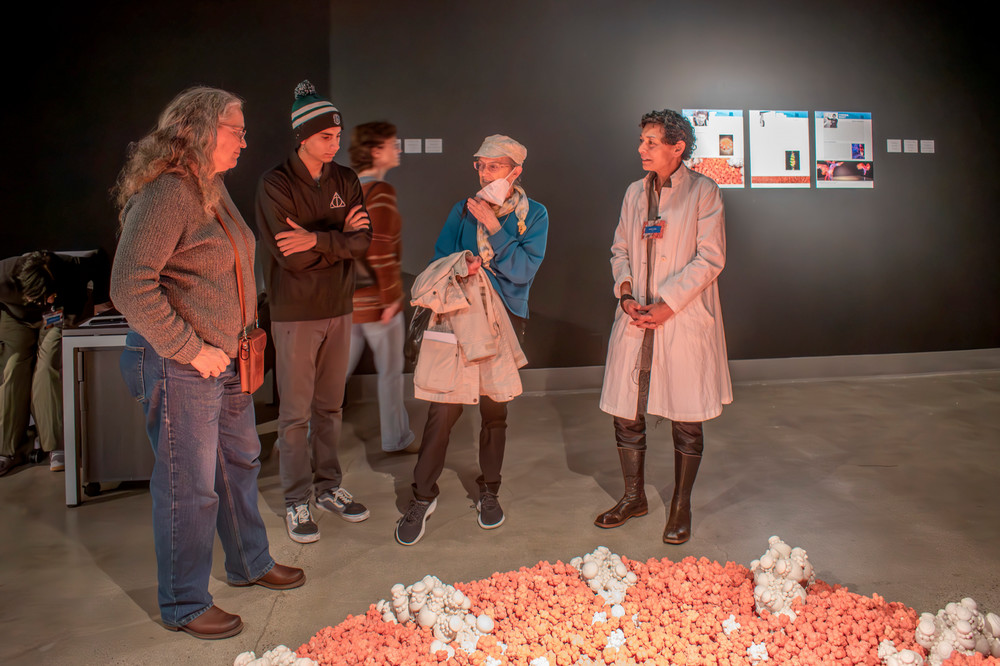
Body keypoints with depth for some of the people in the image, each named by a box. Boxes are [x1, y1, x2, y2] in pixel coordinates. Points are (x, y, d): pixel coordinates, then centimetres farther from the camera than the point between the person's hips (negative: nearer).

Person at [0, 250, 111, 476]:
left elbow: (100, 257, -14)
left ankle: (55, 447, -16)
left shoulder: (75, 269, -37)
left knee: (48, 368, -19)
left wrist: (98, 300, -13)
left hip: (60, 318, -1)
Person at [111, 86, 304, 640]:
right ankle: (184, 606, 22)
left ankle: (249, 563, 41)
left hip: (223, 359, 10)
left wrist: (239, 339, 14)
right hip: (177, 366, -10)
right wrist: (192, 350, -20)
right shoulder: (165, 193, -19)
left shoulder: (213, 190, 12)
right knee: (189, 486, 3)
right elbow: (130, 289, -24)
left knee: (239, 462, 21)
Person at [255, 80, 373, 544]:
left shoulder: (345, 181, 7)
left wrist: (318, 239, -18)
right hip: (294, 313, -5)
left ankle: (328, 487, 27)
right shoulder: (276, 184, -9)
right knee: (296, 413, 2)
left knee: (330, 406, 13)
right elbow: (292, 257, -18)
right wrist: (340, 238, -9)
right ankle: (296, 501, 14)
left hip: (338, 308, 5)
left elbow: (363, 241, -5)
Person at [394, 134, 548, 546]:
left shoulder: (534, 215, 2)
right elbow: (439, 258, 7)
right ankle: (423, 496, 9)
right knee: (444, 407, -4)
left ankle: (489, 492, 27)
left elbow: (525, 270, -9)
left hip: (505, 321, 0)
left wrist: (493, 228, -14)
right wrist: (460, 264, -15)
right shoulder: (464, 210, 7)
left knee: (494, 408, 9)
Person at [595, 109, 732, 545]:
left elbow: (710, 258, -8)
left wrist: (667, 305, -14)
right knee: (625, 413, 8)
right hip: (636, 319, 5)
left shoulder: (703, 192, -3)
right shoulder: (635, 193, 13)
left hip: (683, 321, -4)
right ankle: (633, 498, 27)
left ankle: (680, 507, 22)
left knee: (685, 420, 4)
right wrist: (625, 293, -3)